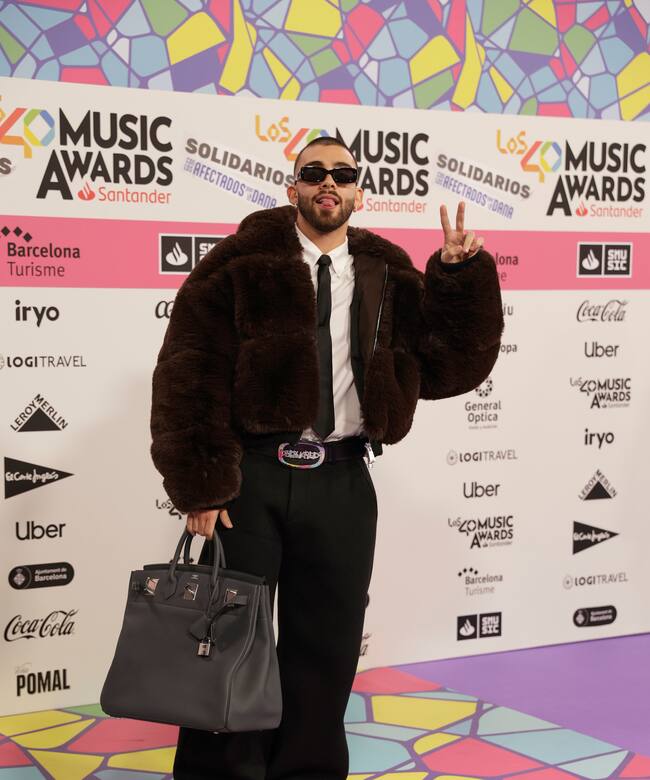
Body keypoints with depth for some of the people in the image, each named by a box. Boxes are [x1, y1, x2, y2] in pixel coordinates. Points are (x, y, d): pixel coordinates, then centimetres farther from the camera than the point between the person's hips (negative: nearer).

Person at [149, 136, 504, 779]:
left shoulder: (388, 277, 10)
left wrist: (461, 276, -6)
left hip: (342, 483, 3)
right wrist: (202, 482, -11)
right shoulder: (246, 261, 1)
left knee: (325, 647, 12)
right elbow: (190, 371, -4)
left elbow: (450, 365, 6)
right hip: (252, 476, -3)